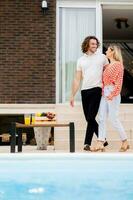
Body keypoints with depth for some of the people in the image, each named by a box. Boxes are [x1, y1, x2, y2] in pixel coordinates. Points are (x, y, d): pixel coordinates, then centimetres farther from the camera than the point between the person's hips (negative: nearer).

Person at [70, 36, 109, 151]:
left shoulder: (102, 57, 6)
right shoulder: (81, 60, 13)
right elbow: (77, 79, 12)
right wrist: (73, 95, 8)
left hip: (97, 90, -4)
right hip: (84, 91, 4)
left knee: (91, 118, -11)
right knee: (89, 119, 6)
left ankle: (87, 143, -5)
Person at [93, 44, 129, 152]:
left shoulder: (118, 65, -6)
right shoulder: (107, 66, 17)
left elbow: (119, 82, -13)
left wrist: (112, 94, -21)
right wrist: (102, 91, 7)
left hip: (113, 94, -8)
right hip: (104, 93, 8)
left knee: (114, 119, -5)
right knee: (102, 118, 1)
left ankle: (125, 142, 9)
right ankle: (100, 144, -1)